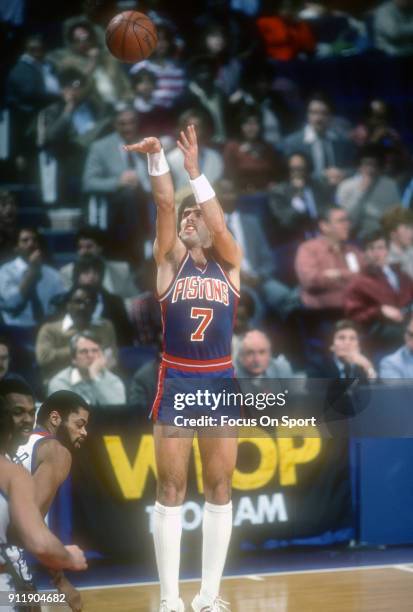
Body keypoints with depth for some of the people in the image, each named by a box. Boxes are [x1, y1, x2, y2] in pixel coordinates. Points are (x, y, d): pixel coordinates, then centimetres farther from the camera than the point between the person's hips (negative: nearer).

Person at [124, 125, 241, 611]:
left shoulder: (230, 263, 6)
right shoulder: (171, 260, 4)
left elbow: (218, 223, -14)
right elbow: (166, 206, -12)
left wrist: (195, 170, -25)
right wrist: (157, 159, -27)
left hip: (220, 382, 1)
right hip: (176, 382, -1)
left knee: (219, 488, 5)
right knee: (170, 489, 1)